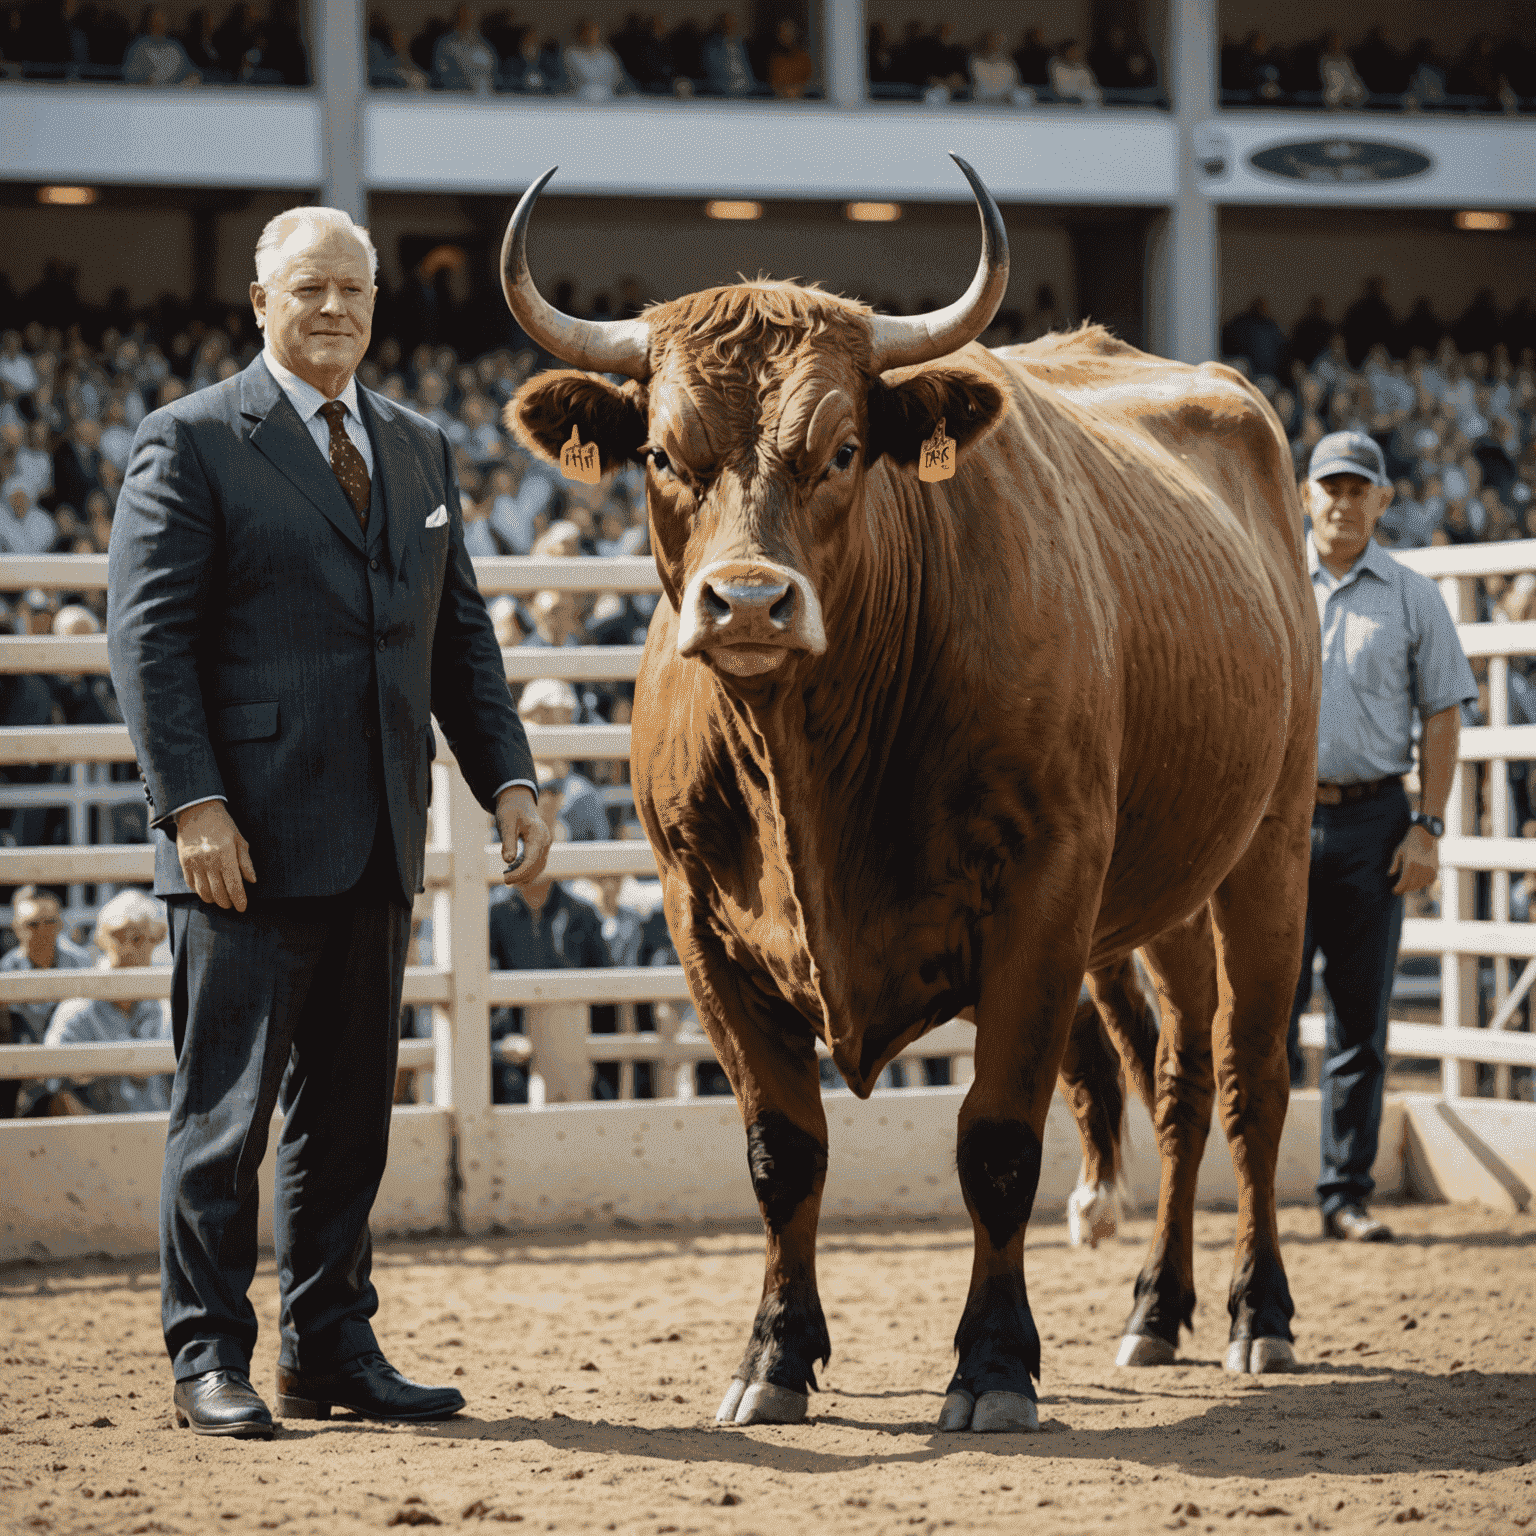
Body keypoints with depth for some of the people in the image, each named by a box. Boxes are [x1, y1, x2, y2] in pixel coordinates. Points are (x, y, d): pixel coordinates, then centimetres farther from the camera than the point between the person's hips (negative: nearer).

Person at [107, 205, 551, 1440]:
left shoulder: (420, 451, 16)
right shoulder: (191, 443, -3)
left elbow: (462, 634, 18)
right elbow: (148, 634, -8)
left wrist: (509, 779, 6)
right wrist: (192, 803, -17)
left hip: (375, 844, 6)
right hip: (246, 838, -6)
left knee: (350, 1107, 10)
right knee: (227, 1107, -2)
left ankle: (332, 1349, 18)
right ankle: (209, 1361, 5)